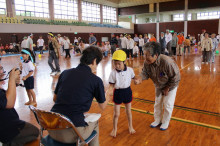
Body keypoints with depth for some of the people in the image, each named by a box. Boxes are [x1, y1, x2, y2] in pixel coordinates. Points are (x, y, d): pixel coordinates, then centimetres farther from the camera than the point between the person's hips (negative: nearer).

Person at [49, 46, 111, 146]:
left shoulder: (65, 73, 4)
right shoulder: (96, 80, -7)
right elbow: (102, 106, 9)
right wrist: (107, 95, 29)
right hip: (71, 134, -4)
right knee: (95, 121, 25)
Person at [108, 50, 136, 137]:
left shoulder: (130, 70, -11)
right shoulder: (113, 73, -15)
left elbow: (133, 78, 7)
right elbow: (112, 85, -10)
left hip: (127, 91, 2)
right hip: (118, 93, -1)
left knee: (128, 111, 19)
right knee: (116, 114, 9)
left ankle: (130, 126, 44)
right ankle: (114, 129, 33)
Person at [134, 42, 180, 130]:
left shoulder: (167, 62, -39)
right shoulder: (147, 62, -25)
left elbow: (176, 77, -27)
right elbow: (145, 73, -13)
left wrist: (167, 88, -18)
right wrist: (140, 78, -37)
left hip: (170, 86, -5)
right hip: (158, 86, 5)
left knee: (167, 105, 5)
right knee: (157, 103, 17)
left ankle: (165, 122, 28)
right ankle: (157, 120, 39)